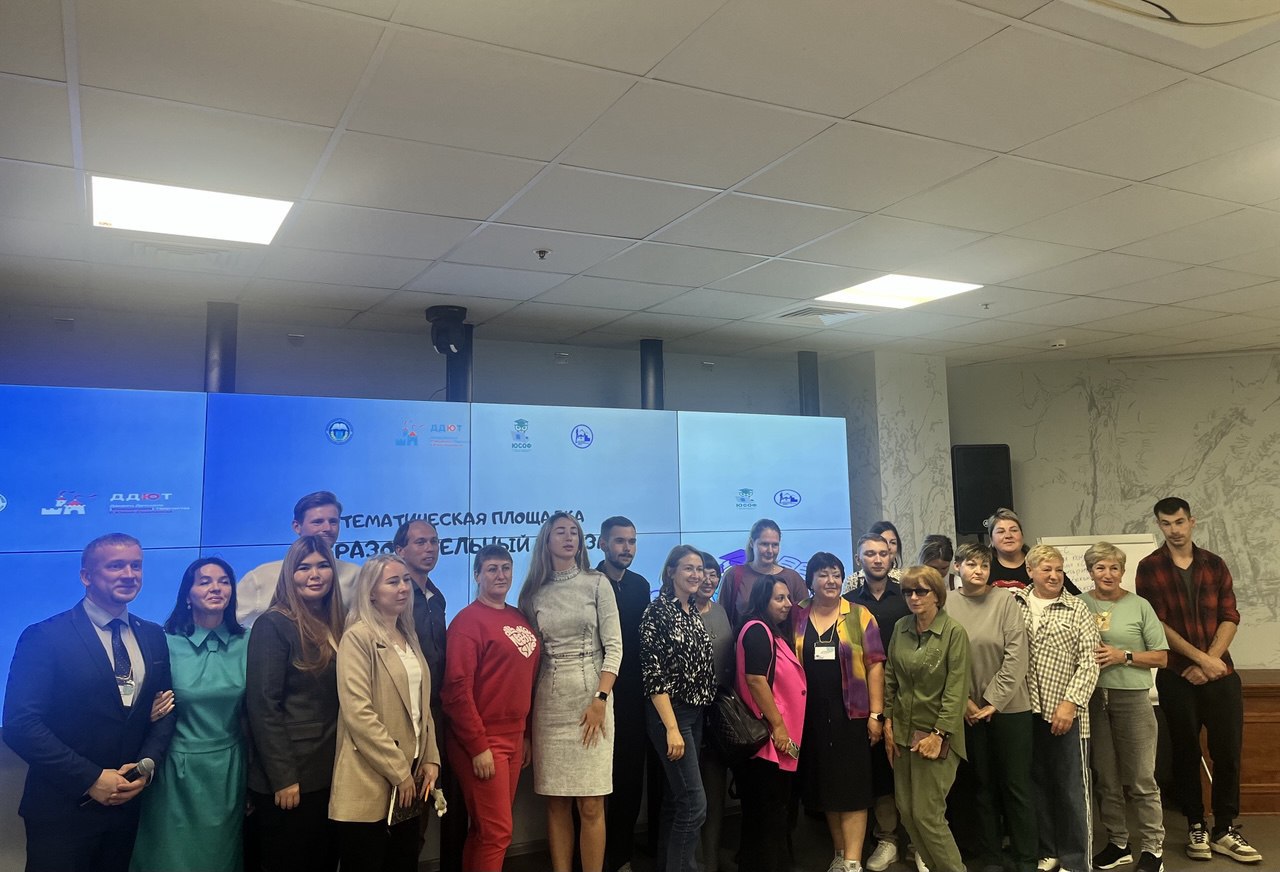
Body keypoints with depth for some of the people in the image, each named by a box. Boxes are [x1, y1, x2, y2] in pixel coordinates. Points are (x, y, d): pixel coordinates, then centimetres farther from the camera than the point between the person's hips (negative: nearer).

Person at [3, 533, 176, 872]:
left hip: (127, 803, 5)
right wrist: (90, 779, -19)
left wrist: (148, 763, -8)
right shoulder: (44, 637, -10)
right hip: (62, 809, -5)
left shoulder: (154, 637, 6)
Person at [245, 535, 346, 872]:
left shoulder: (338, 624, 9)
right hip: (288, 779, -6)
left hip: (331, 774, 7)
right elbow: (262, 706, -16)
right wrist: (283, 778, -18)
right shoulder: (273, 625, -11)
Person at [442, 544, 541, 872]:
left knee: (486, 831, 15)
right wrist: (479, 746, -19)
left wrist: (526, 734, 14)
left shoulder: (520, 619, 11)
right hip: (482, 741, -7)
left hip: (514, 738, 7)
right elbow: (457, 688, -18)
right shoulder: (468, 620, -12)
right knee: (496, 831, -2)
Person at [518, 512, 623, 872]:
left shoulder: (597, 583, 1)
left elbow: (614, 645, -3)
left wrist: (600, 699, -12)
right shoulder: (533, 593, 8)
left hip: (592, 697, -2)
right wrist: (527, 709, 5)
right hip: (548, 701, 2)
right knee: (556, 802, 5)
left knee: (591, 804, -3)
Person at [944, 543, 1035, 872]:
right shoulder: (945, 604, -2)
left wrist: (994, 702, -10)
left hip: (1009, 708, -1)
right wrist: (964, 701, -5)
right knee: (981, 785, 11)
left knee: (1016, 783, 6)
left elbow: (1016, 656, -8)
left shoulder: (1004, 601, -6)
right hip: (968, 711, 1)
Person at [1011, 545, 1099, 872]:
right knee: (1037, 784, 13)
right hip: (1025, 710, 2)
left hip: (1064, 712, -2)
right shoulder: (1013, 604, 5)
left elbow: (1088, 662, -6)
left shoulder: (1076, 610, 0)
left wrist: (1070, 703, -14)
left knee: (1072, 788, 3)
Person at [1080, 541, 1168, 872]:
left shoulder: (1139, 606, 0)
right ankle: (1118, 843, 25)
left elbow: (1161, 657, 1)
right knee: (1104, 777, 11)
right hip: (1092, 698, 2)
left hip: (1132, 698, -2)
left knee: (1141, 778, 2)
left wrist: (1124, 656, -11)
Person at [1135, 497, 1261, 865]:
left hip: (1220, 673, 3)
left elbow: (1230, 617, 1)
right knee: (1186, 752, 7)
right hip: (1176, 677, -2)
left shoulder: (1215, 565, 7)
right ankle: (1196, 827, 21)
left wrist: (1210, 661, -11)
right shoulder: (1150, 567, -3)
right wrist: (1202, 658, -15)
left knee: (1228, 751, 5)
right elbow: (1157, 625, -9)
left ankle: (1225, 831, 18)